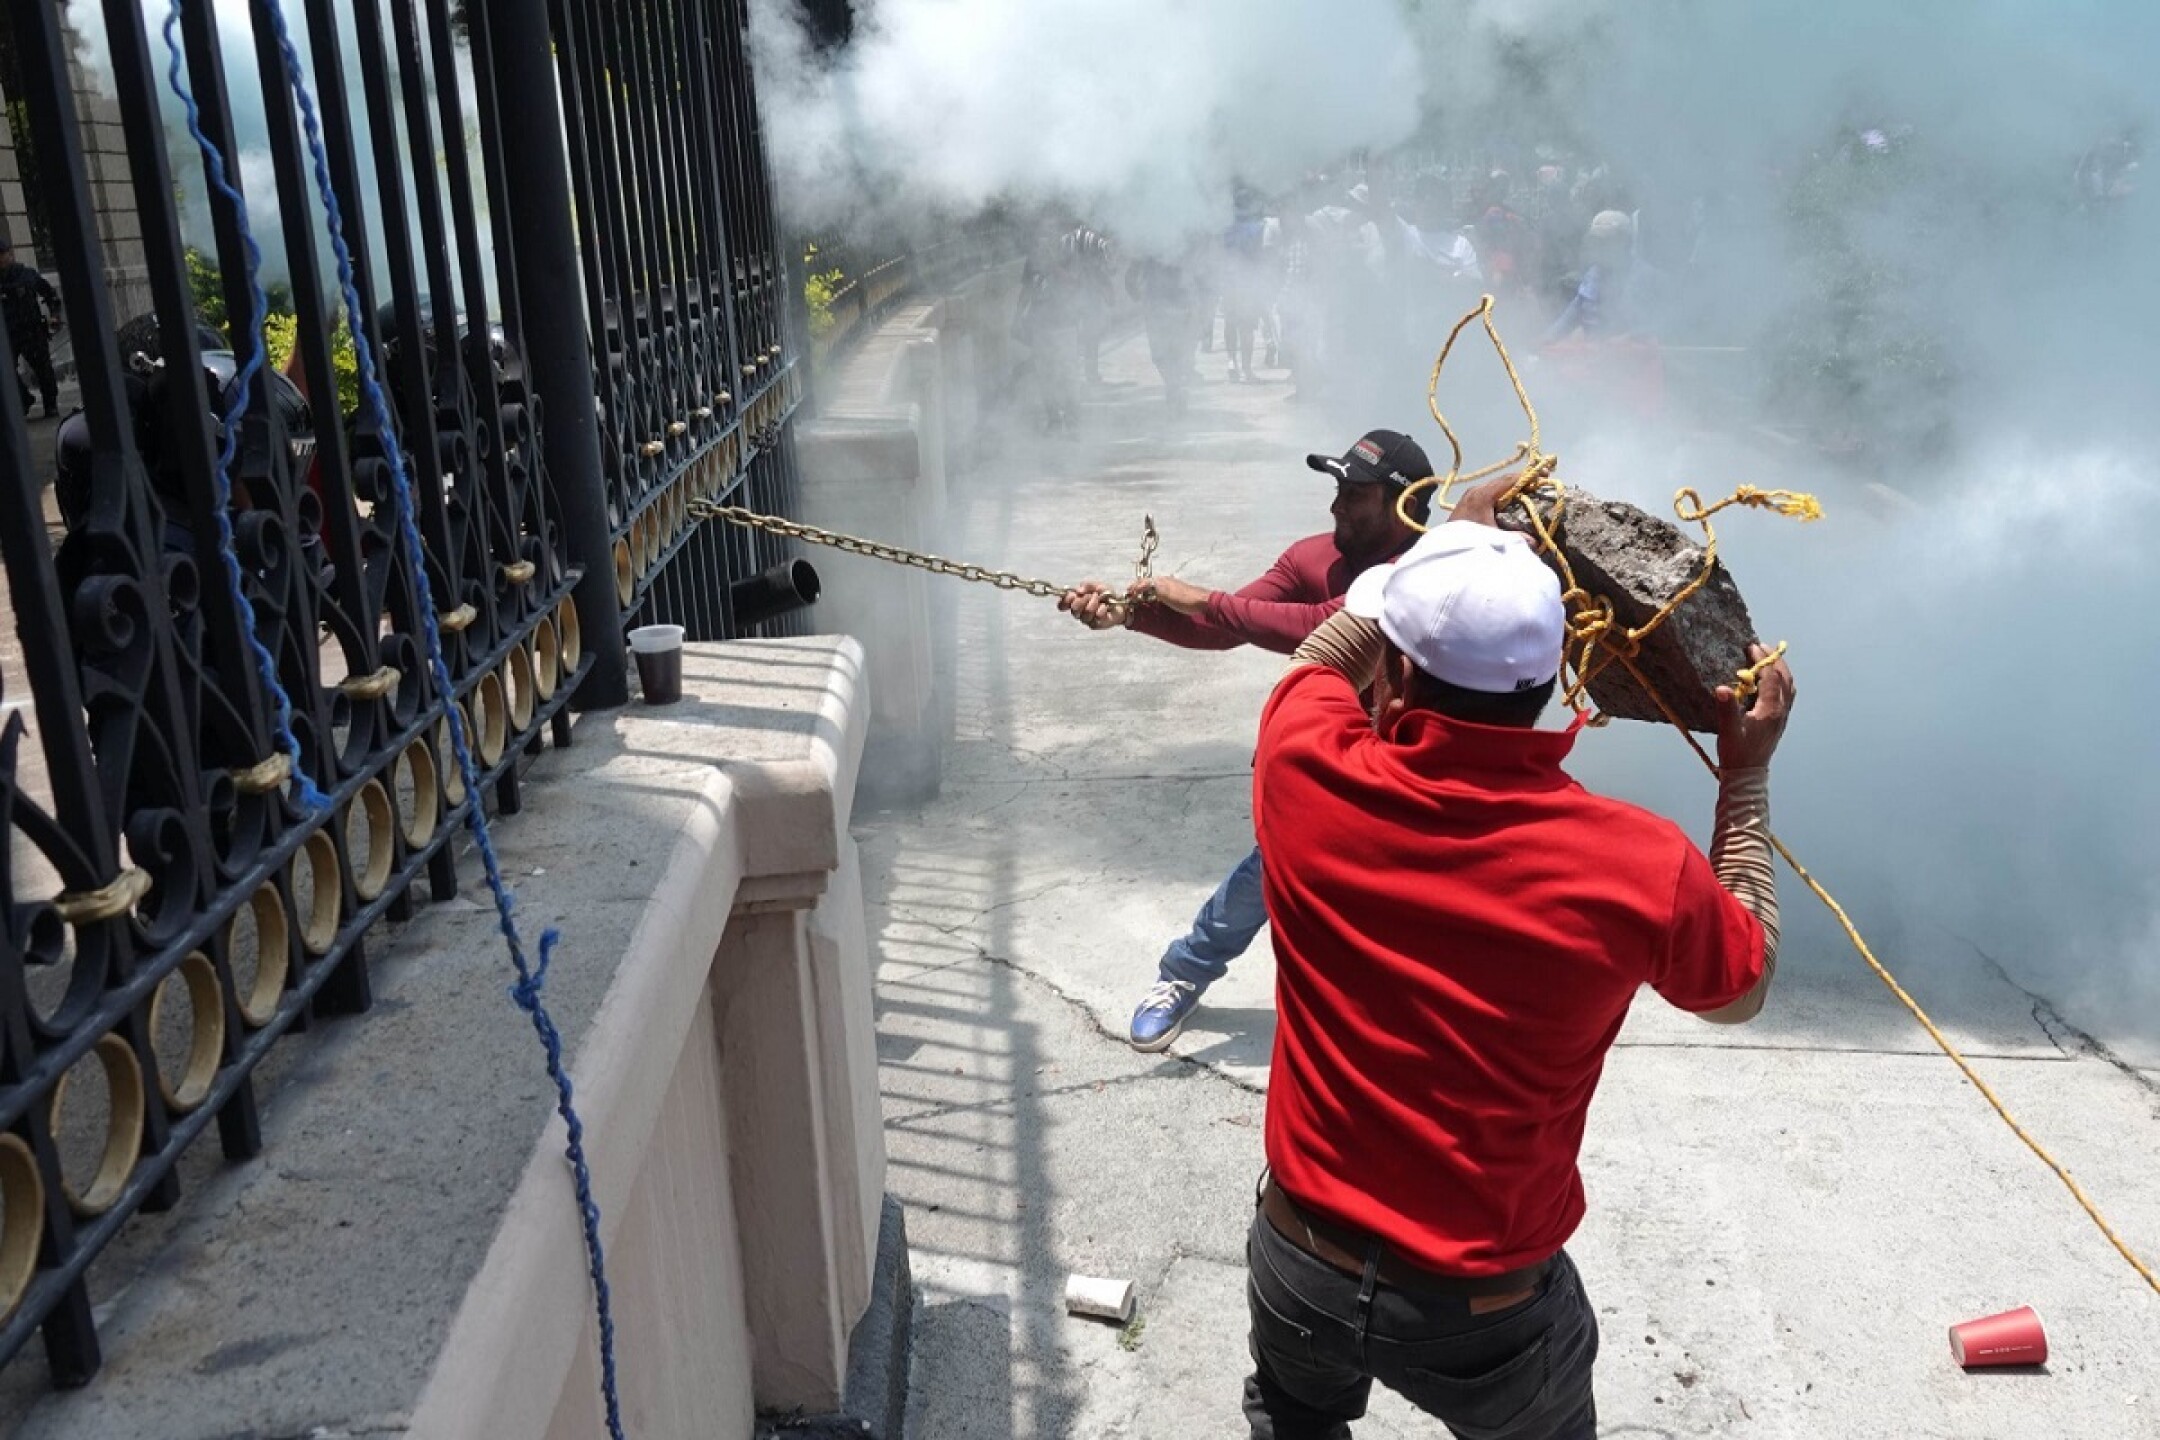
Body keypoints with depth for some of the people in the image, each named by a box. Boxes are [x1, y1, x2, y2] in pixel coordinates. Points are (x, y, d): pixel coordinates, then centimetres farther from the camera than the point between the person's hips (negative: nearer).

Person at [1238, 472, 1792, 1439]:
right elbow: (1741, 987, 0)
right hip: (1486, 1314, 0)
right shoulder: (1640, 868, -24)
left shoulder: (1305, 773, -22)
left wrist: (1459, 532, 14)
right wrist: (1746, 774, 6)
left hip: (1301, 1265, 1)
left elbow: (1325, 654, 4)